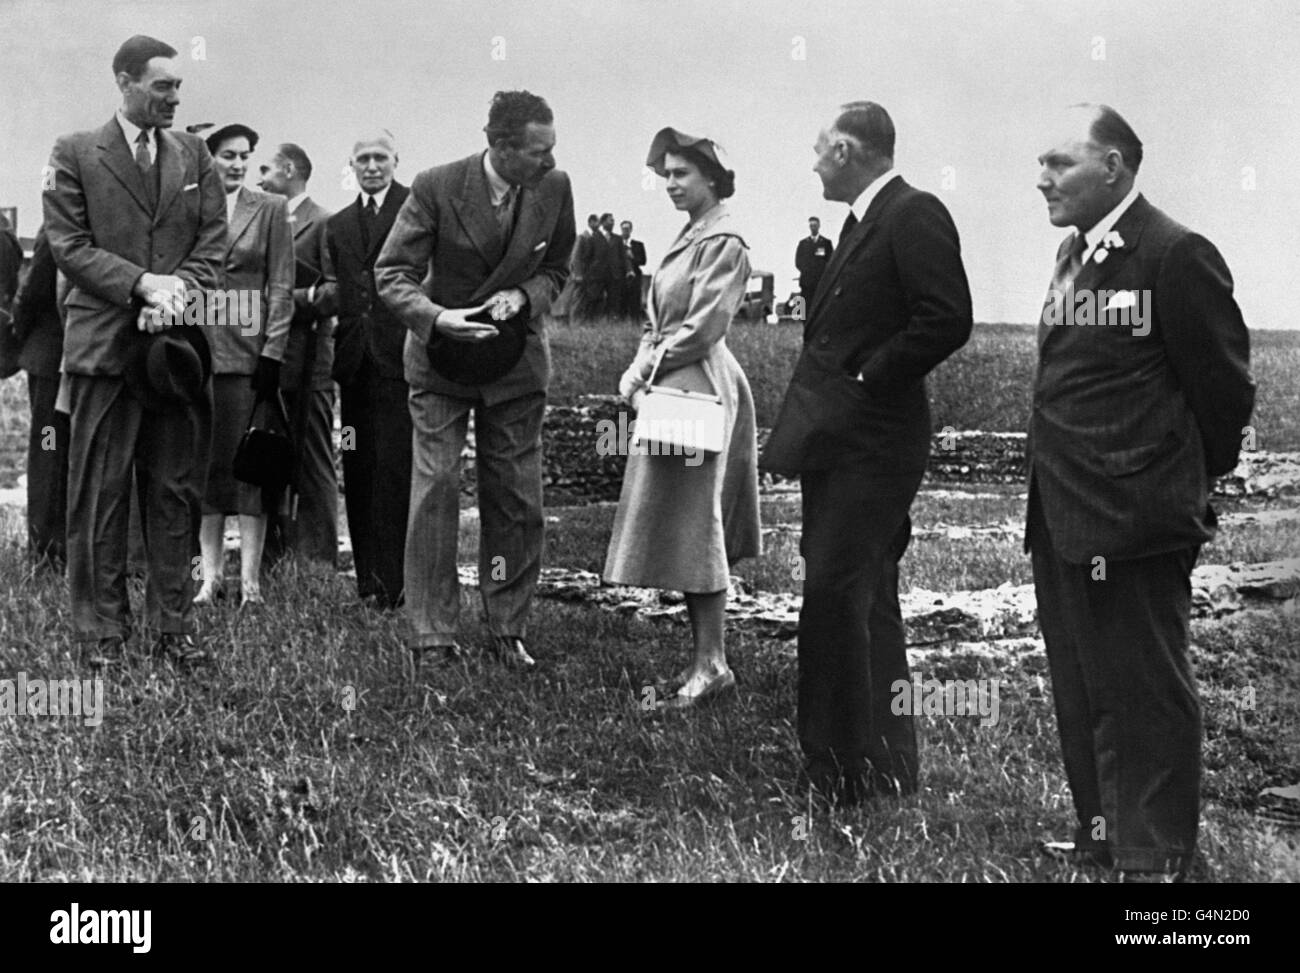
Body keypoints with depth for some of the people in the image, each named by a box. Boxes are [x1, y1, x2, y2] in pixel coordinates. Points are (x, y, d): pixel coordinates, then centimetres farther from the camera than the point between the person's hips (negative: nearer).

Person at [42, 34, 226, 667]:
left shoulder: (194, 155, 12)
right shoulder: (75, 155, 2)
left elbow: (213, 241, 8)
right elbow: (69, 246, -4)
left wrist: (179, 291, -10)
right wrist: (142, 283, -15)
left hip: (177, 345, 3)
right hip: (105, 346, -3)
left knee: (175, 492, 6)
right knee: (99, 493, 2)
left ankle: (172, 624, 14)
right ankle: (101, 629, 10)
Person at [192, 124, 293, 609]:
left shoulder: (270, 209, 4)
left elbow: (282, 286, 1)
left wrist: (272, 352, -6)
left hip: (248, 350, -2)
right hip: (195, 349, 2)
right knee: (205, 463, 3)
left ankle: (250, 578, 1)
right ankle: (210, 574, 8)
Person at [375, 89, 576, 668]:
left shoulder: (554, 188, -8)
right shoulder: (436, 188, -16)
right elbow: (392, 274, -11)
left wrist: (524, 296, -15)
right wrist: (436, 318, -28)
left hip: (516, 359, 3)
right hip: (442, 358, -2)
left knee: (516, 500, 5)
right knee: (435, 488, -6)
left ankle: (509, 630, 17)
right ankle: (431, 636, 1)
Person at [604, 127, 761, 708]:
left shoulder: (723, 243, -12)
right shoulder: (689, 237, 16)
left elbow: (703, 326, -18)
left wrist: (646, 368, -10)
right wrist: (638, 373, 4)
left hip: (698, 390, -9)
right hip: (669, 392, 9)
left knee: (693, 519, -7)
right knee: (689, 523, 10)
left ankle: (711, 664, -1)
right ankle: (706, 655, 15)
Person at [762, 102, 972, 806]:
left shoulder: (915, 216, -12)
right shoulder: (863, 220, 17)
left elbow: (948, 320, -22)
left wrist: (865, 380, -17)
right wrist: (820, 387, 8)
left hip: (870, 442, -10)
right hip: (841, 438, 10)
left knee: (836, 592, -11)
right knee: (868, 600, 15)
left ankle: (849, 770, -3)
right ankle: (887, 761, 26)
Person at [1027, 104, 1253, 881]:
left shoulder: (1175, 254, -13)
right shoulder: (1076, 254, 13)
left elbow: (1225, 385, -10)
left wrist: (1190, 483, 1)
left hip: (1134, 523, -9)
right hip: (1065, 518, 9)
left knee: (1145, 695, 2)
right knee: (1082, 691, 17)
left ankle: (1158, 856, 13)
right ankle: (1104, 834, 30)